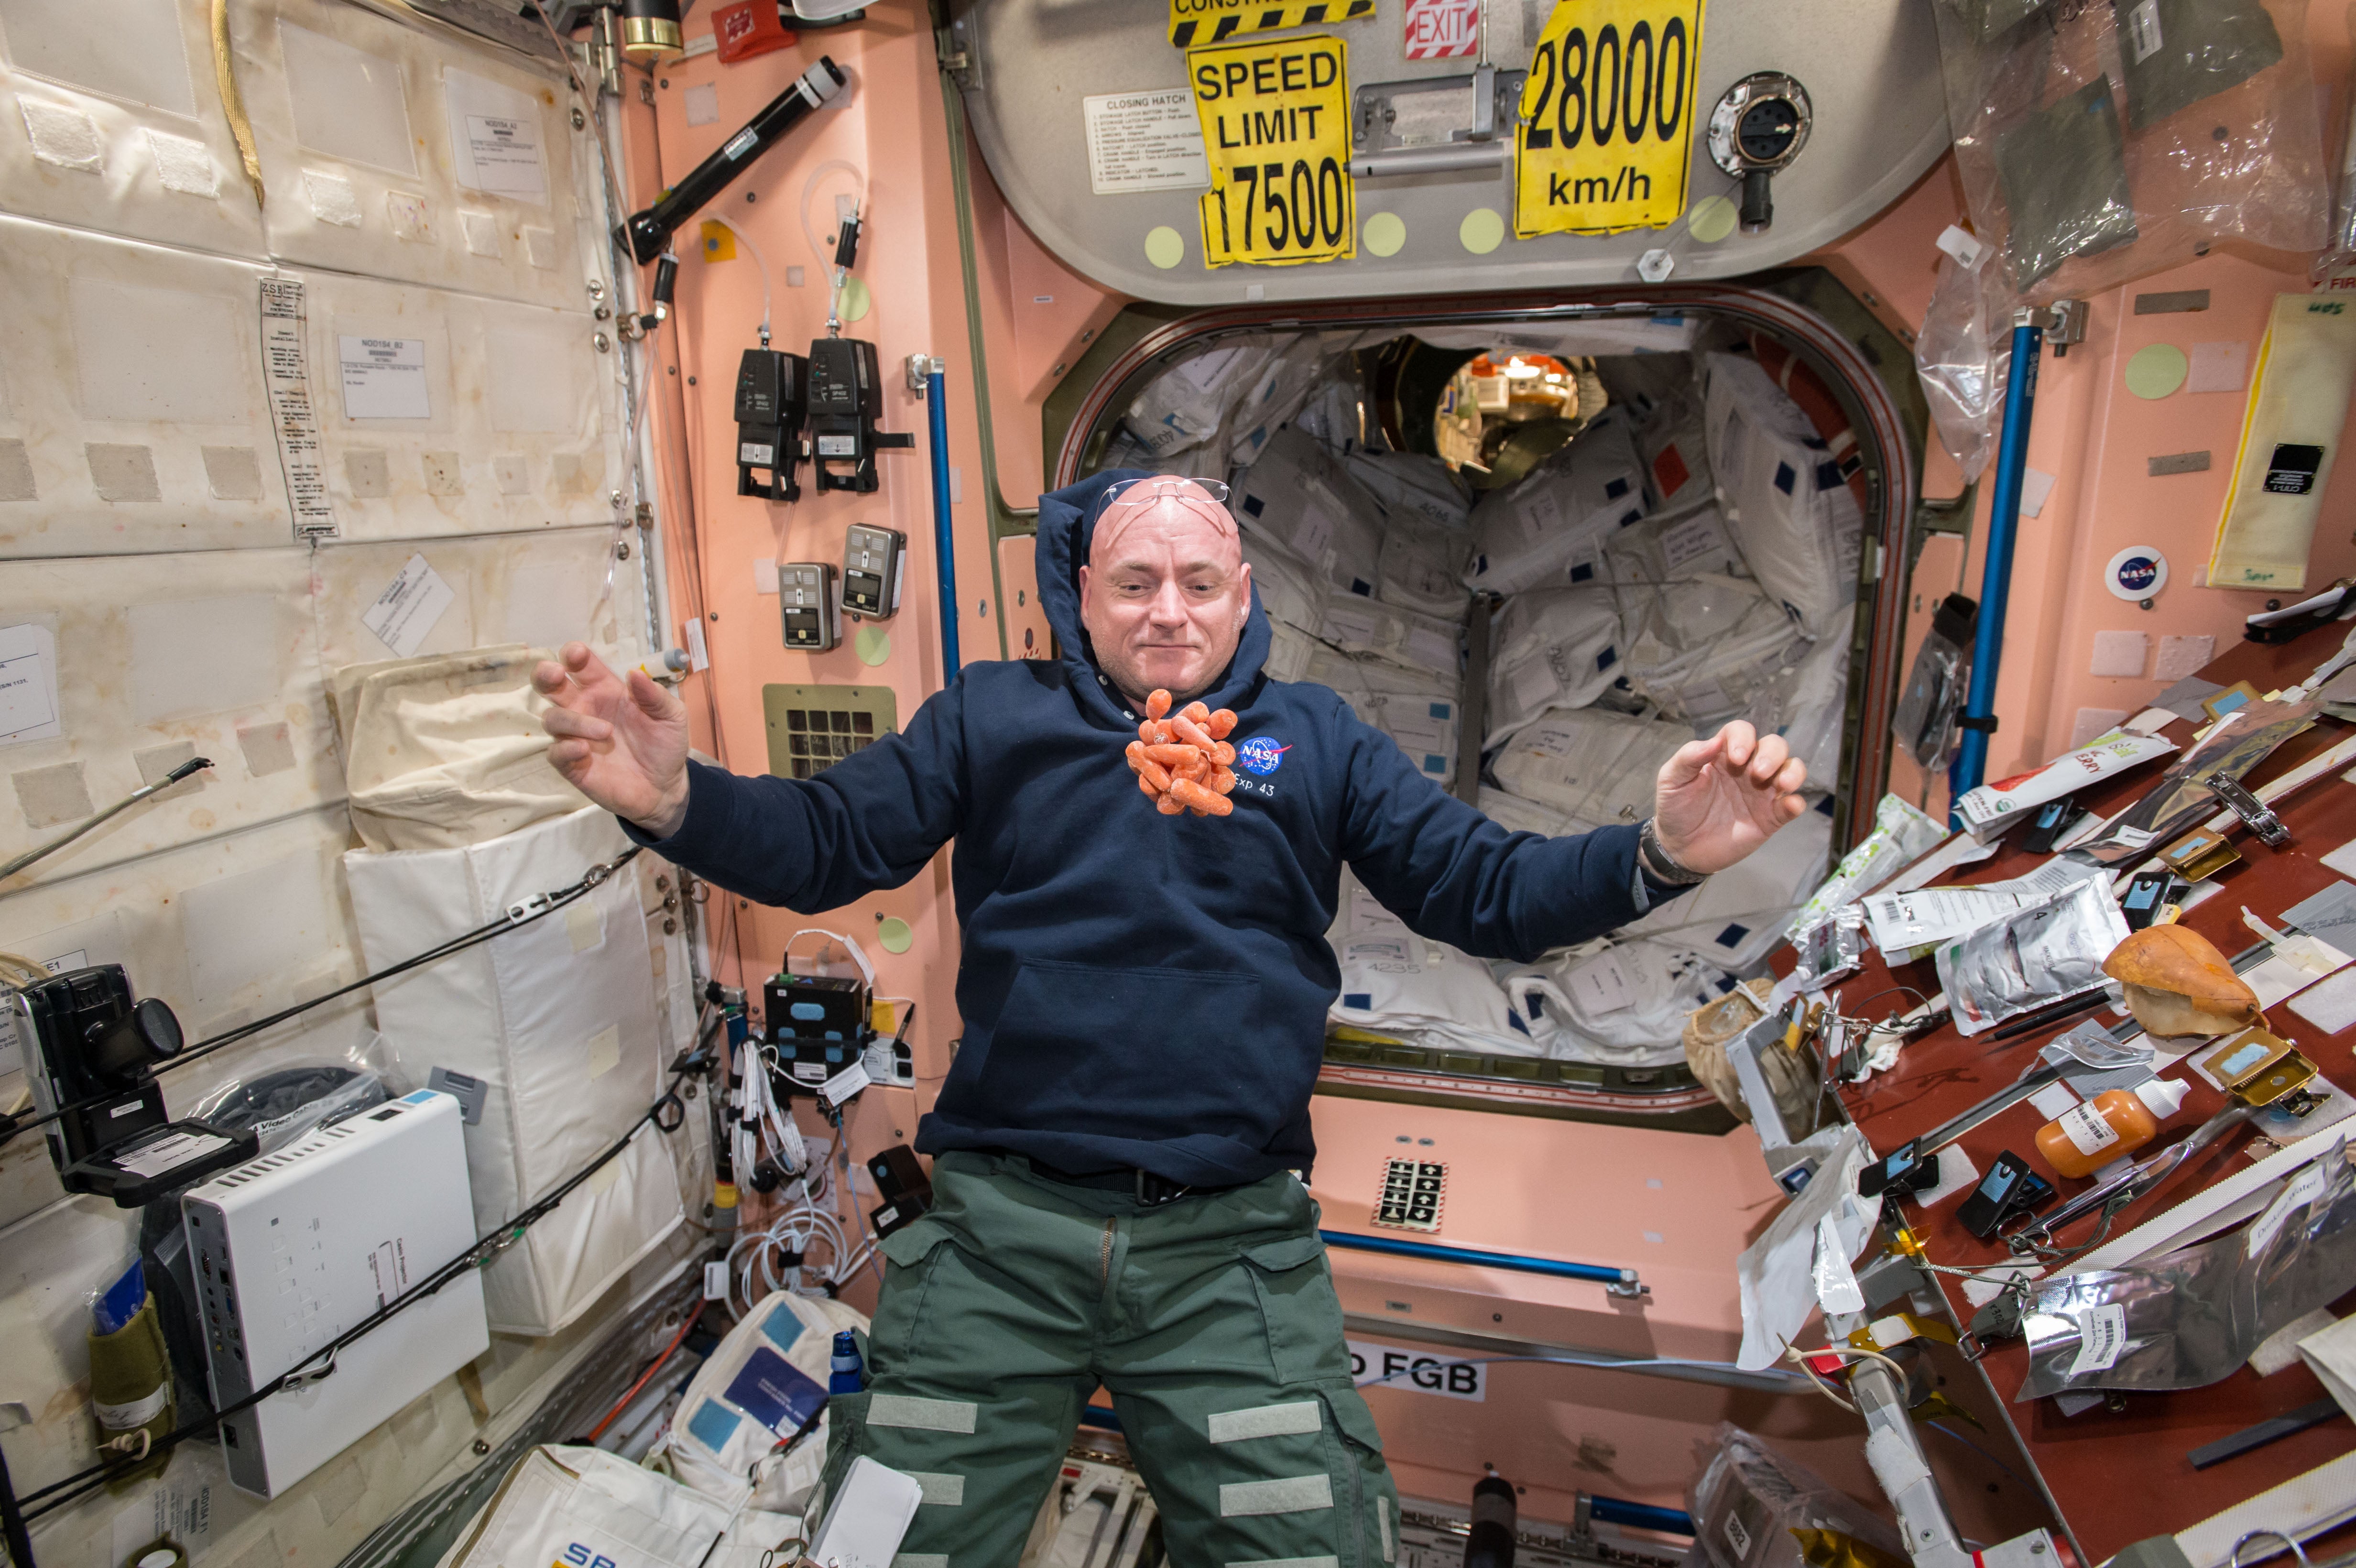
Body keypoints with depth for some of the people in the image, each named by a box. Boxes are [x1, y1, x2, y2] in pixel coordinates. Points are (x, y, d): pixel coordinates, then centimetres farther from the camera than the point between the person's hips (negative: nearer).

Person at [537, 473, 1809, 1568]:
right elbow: (825, 845, 5)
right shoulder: (989, 717, 9)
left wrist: (1659, 855, -9)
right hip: (999, 1227, 1)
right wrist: (671, 799, -15)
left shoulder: (1316, 739, 10)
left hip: (1231, 1240, 1)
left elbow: (1488, 893, 8)